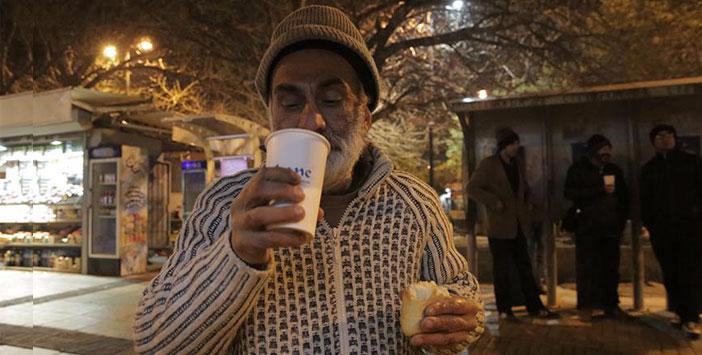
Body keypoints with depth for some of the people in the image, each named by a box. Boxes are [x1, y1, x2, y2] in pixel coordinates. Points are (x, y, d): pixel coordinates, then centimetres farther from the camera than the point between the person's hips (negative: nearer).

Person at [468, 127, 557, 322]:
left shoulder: (518, 164, 12)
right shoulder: (488, 165, -8)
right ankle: (504, 310, 13)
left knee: (525, 266, 12)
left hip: (518, 225, 6)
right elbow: (472, 188, -12)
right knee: (502, 269, 3)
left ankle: (535, 307, 20)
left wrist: (526, 205, 11)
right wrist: (494, 202, -19)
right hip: (499, 226, -6)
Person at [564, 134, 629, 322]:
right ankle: (586, 306, 0)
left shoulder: (614, 170, 16)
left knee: (611, 267, 4)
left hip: (611, 227, 4)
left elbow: (624, 196, 26)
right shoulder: (578, 169, 2)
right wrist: (599, 189, -17)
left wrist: (622, 219, 16)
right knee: (587, 268, -5)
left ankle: (611, 305, 14)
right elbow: (570, 193, -13)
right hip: (587, 227, -4)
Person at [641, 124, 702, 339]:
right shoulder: (649, 169, 14)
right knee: (670, 273, 3)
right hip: (662, 229, 2)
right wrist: (648, 223, 5)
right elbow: (645, 199, 14)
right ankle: (680, 312, 12)